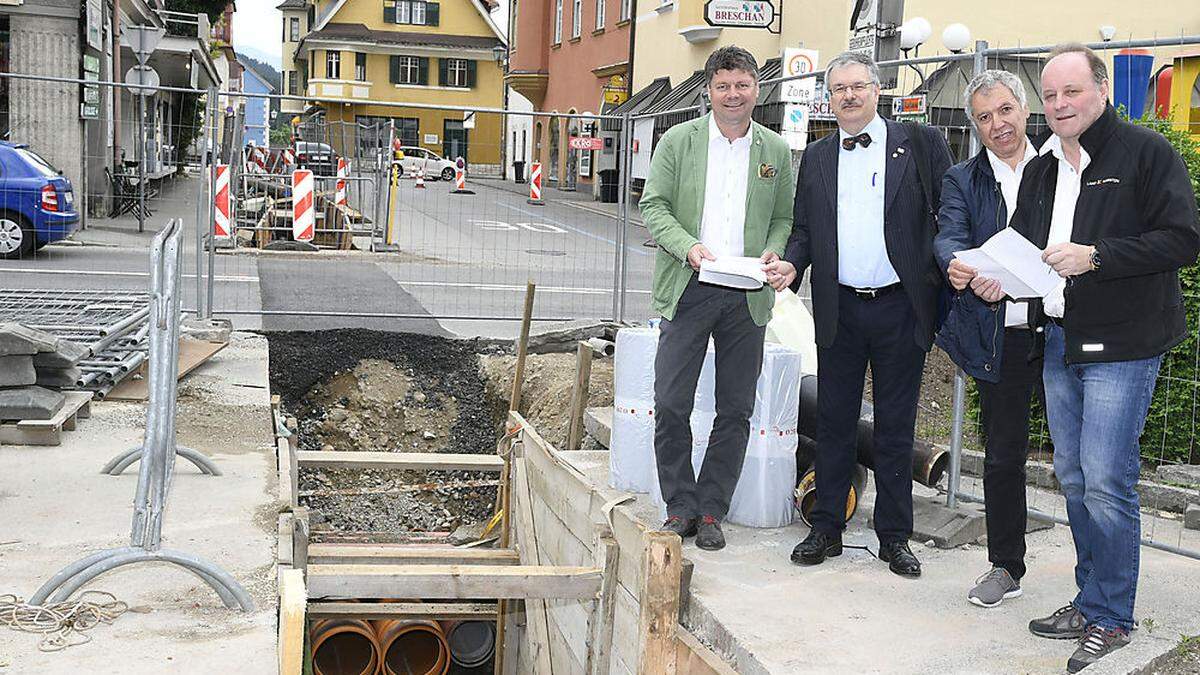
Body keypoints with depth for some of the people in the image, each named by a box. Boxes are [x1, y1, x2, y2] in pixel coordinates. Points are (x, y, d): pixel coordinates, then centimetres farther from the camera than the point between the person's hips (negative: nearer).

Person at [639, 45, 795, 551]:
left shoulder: (776, 151, 9)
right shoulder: (678, 141, 4)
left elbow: (785, 218, 13)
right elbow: (654, 205, 0)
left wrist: (775, 251, -9)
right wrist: (687, 247, -17)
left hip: (749, 296, 2)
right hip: (688, 290, -2)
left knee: (736, 411, 5)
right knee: (671, 405, -3)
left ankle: (711, 511, 17)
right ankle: (680, 507, 13)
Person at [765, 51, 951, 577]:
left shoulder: (920, 143, 2)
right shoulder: (816, 158, 12)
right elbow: (804, 229, 14)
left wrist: (948, 275, -13)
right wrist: (792, 265, -5)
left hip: (901, 308, -2)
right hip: (839, 310, 3)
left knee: (896, 428, 6)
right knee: (834, 421, 9)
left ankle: (894, 537, 16)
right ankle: (826, 529, 19)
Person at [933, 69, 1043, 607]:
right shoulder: (962, 180, 6)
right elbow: (948, 235, -9)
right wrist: (957, 267, -33)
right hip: (1000, 337, 1)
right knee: (1002, 455, 9)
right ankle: (1005, 567, 23)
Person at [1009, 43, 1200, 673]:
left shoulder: (1146, 152, -7)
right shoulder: (1042, 168, 15)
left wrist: (1095, 257, -22)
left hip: (1121, 347, -7)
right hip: (1059, 342, 7)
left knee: (1106, 485, -7)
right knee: (1074, 480, 12)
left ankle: (1109, 618, 7)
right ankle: (1092, 600, 25)